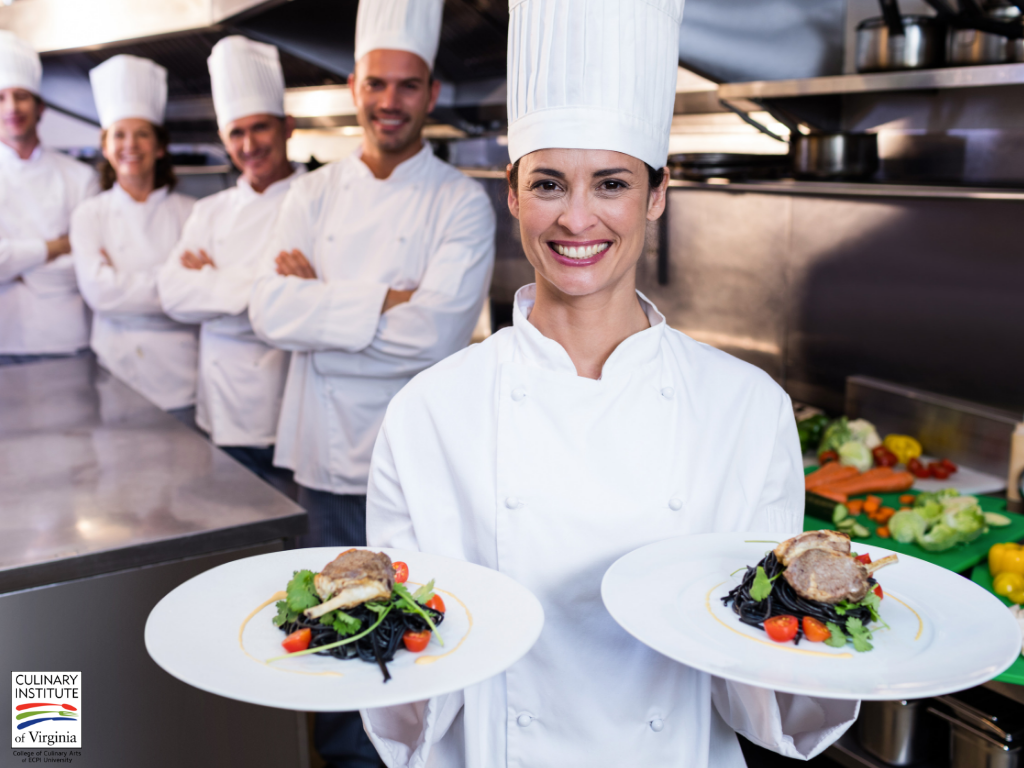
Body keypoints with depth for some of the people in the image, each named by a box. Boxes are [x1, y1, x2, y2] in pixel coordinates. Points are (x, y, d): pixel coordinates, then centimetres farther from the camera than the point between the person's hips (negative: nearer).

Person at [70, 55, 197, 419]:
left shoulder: (189, 212, 3)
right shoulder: (89, 216, 5)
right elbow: (98, 291, -9)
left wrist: (123, 281, -10)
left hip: (180, 376, 0)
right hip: (117, 372, 0)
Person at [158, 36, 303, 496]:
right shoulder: (210, 212, 12)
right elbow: (172, 294, 2)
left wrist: (210, 279, -7)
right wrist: (249, 287, -12)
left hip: (289, 415, -5)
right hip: (221, 412, 5)